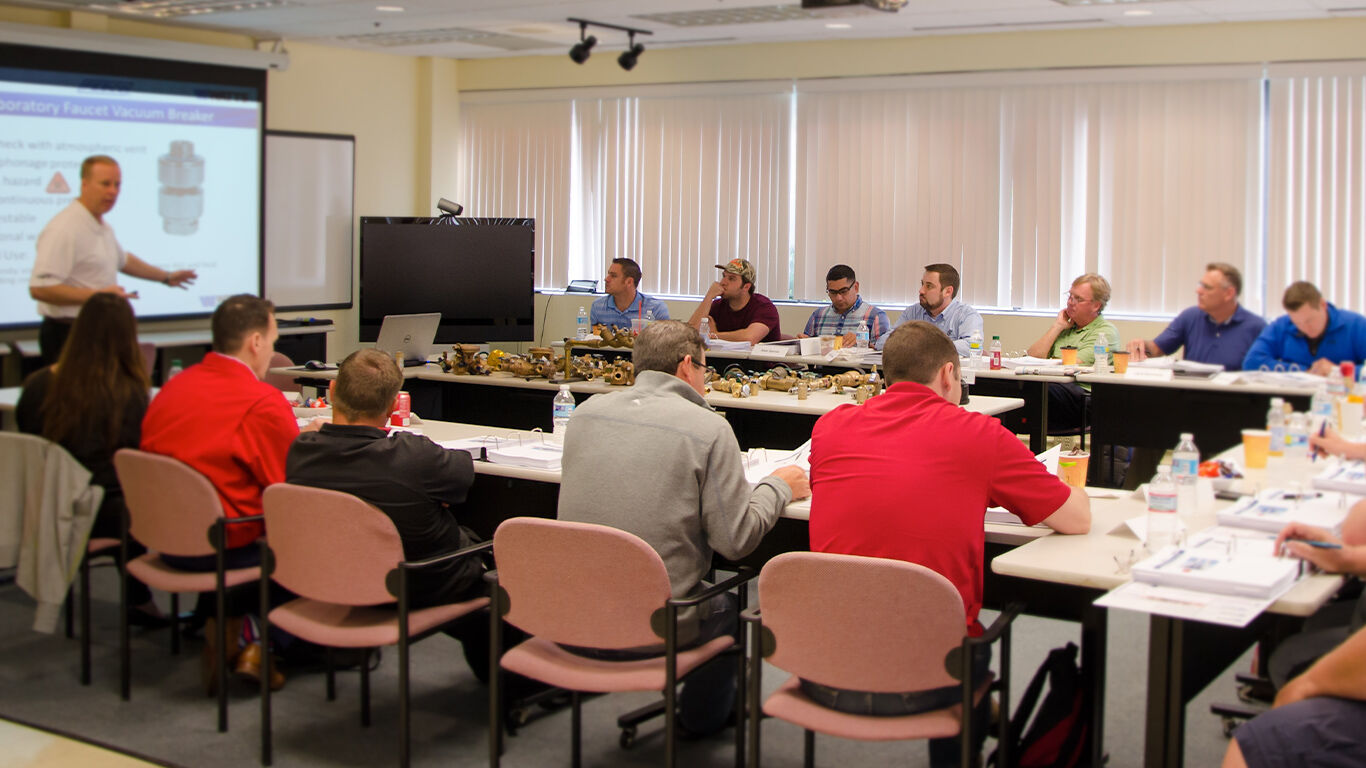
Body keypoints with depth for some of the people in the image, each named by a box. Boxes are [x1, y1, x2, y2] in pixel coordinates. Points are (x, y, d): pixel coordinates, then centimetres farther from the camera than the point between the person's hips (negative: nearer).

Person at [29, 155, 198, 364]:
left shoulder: (103, 227, 15)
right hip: (69, 334, -9)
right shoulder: (63, 229, -17)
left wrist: (166, 277, 39)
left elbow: (122, 260, 36)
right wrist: (97, 295, -26)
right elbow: (40, 288, -25)